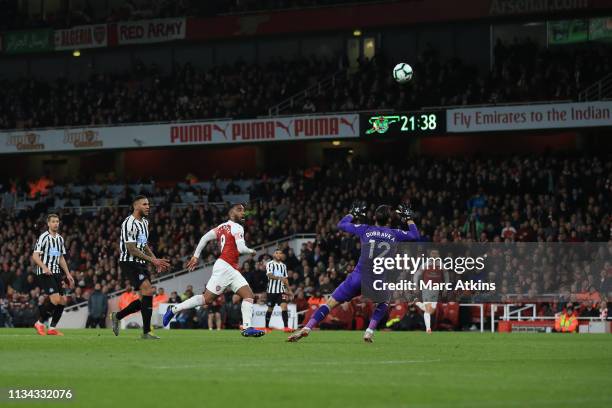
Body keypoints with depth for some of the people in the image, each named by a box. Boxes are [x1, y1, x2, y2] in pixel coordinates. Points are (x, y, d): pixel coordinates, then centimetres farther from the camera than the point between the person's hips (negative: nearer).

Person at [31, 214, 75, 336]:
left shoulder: (60, 238, 16)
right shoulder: (44, 237, -7)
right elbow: (35, 256, -12)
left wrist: (68, 274, 19)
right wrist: (44, 267, -27)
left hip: (56, 273, 8)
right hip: (45, 274, -8)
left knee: (62, 301, -1)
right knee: (55, 299, -20)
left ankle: (52, 328, 8)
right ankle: (40, 323, -3)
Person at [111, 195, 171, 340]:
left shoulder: (144, 222, 14)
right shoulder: (129, 224, -16)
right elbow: (131, 249, -20)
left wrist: (156, 261, 12)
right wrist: (152, 260, -22)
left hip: (140, 263, 10)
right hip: (129, 263, -10)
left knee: (145, 299, 7)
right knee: (148, 291, -20)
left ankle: (117, 316, 25)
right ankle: (146, 332, -16)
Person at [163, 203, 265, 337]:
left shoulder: (222, 227, 17)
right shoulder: (237, 228, -7)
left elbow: (205, 238, 14)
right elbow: (241, 248, -17)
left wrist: (196, 256, 18)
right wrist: (251, 251, 5)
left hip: (232, 270, 10)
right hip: (224, 267, -10)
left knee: (249, 295, 0)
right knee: (207, 299, -6)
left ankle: (247, 328, -11)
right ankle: (174, 309, 4)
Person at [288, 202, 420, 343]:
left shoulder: (365, 229, 10)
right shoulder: (394, 234, 10)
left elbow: (341, 224, 23)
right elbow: (415, 236, 28)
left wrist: (353, 213, 38)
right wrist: (408, 219, 39)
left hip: (359, 277, 0)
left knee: (331, 302, 6)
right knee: (383, 303, 31)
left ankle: (307, 328, -6)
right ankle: (369, 331, 12)